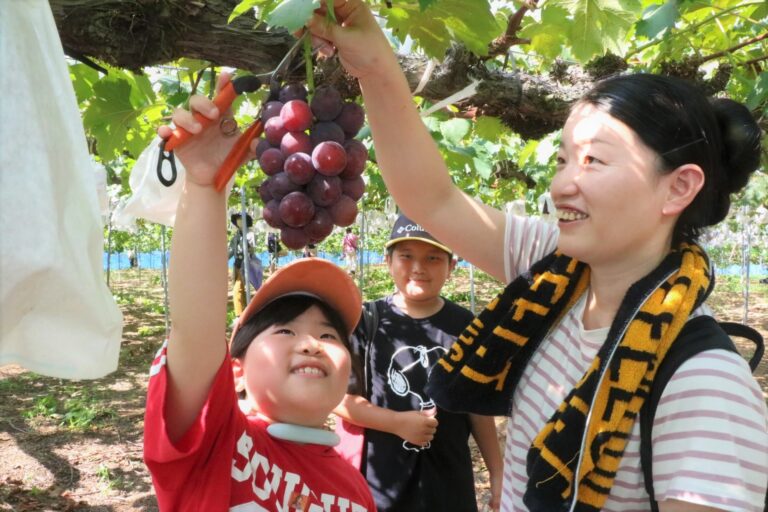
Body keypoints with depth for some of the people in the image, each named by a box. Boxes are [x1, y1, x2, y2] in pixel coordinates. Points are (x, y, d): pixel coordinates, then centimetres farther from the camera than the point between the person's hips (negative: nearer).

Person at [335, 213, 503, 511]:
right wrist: (397, 422, -16)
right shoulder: (368, 321, -8)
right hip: (380, 481, -2)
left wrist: (497, 473, 7)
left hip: (450, 481, 2)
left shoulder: (464, 326, 0)